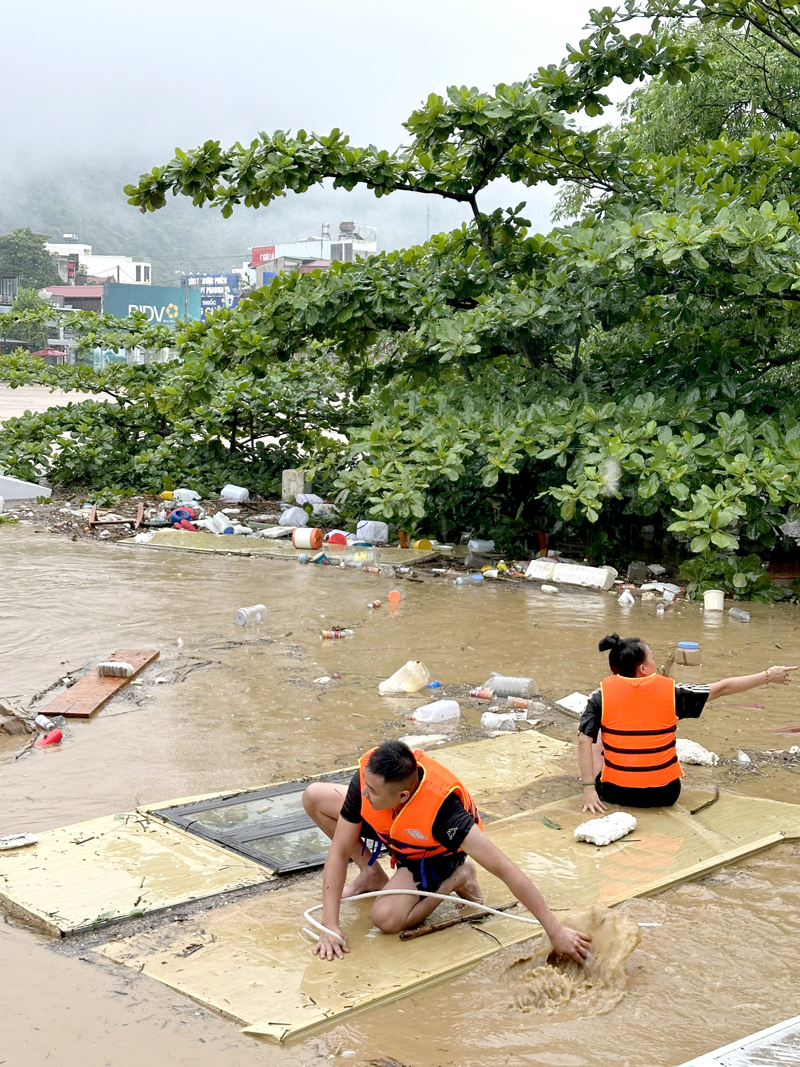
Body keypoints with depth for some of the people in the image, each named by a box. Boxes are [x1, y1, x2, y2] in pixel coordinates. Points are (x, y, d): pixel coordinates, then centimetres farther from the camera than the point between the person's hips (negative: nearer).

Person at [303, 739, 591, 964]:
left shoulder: (442, 808, -45)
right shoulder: (368, 775, -33)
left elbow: (504, 869, -44)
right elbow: (339, 851, -24)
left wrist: (556, 931, -43)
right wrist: (330, 926, -29)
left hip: (433, 856, -5)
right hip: (390, 831, 5)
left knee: (386, 918, -28)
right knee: (314, 797, -9)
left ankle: (453, 880, 0)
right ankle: (372, 875, 7)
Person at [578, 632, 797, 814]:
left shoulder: (602, 694, -10)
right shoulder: (671, 691, -9)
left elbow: (584, 741, -16)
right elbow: (723, 688, 0)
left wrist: (589, 790, -12)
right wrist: (768, 676, 11)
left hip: (615, 793, -1)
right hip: (664, 795, 1)